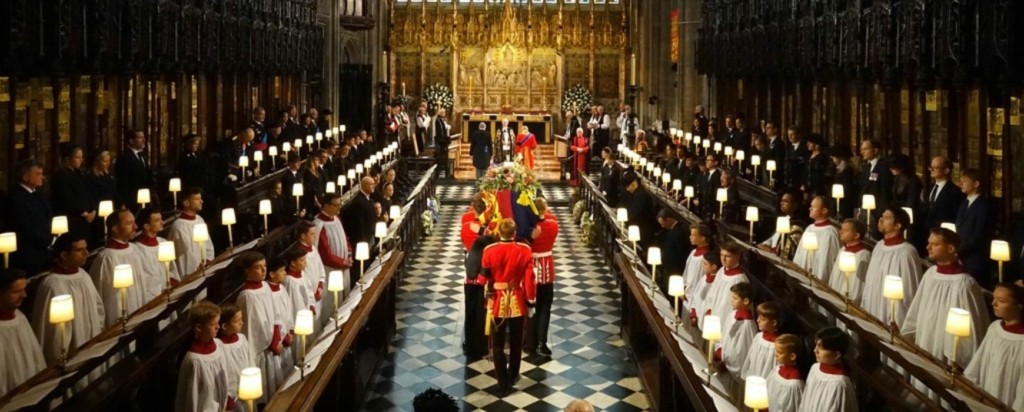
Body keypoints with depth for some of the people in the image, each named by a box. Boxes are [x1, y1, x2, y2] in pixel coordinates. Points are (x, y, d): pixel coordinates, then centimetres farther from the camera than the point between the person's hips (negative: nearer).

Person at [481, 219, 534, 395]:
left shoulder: (489, 251, -12)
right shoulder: (524, 251, -11)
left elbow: (484, 278, -6)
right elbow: (529, 278, -9)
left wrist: (488, 295, 10)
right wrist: (530, 298, 3)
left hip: (498, 302, -1)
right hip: (517, 302, 1)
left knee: (498, 344, 9)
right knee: (516, 342, 19)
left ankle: (503, 383, 9)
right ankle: (512, 376, 33)